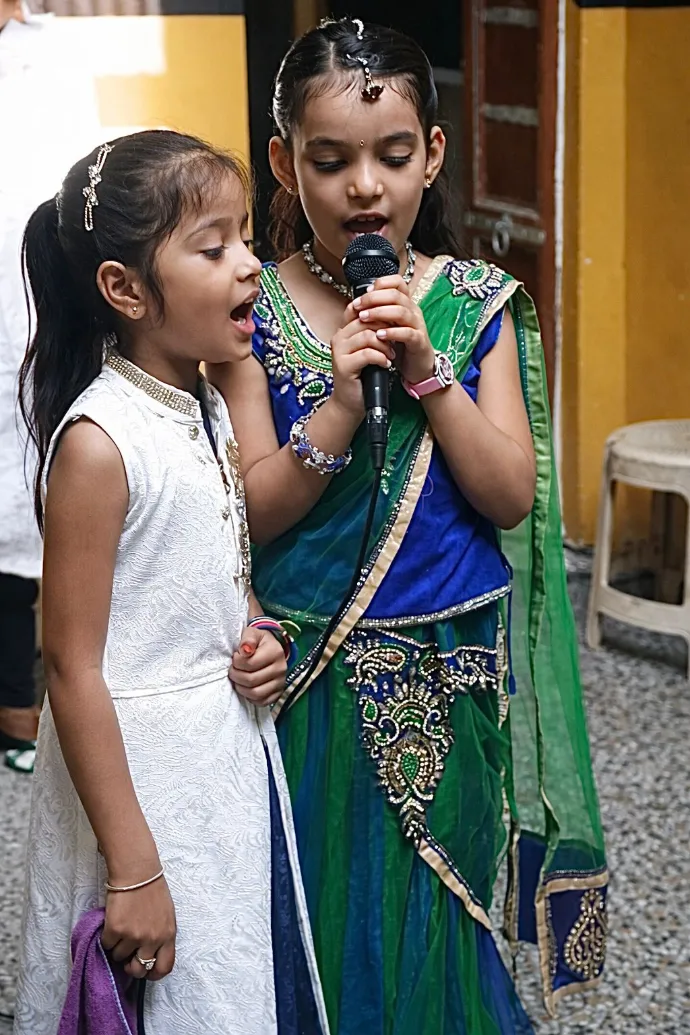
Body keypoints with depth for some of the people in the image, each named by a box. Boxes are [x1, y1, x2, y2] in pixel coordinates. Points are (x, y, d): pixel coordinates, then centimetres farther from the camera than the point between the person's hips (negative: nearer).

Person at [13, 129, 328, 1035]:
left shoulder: (210, 413, 4)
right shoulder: (98, 442, -20)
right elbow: (73, 670, -20)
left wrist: (260, 640, -3)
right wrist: (133, 873, -20)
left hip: (237, 748, 8)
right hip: (139, 767, -8)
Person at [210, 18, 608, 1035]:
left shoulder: (477, 302, -2)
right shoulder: (256, 310, -6)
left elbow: (511, 498, -7)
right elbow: (249, 517, -10)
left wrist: (427, 371, -19)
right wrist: (339, 406, -24)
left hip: (451, 679, 2)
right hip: (310, 684, -1)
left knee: (435, 925, 14)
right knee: (318, 935, 10)